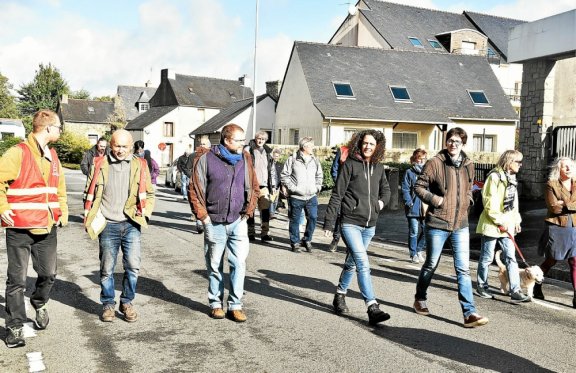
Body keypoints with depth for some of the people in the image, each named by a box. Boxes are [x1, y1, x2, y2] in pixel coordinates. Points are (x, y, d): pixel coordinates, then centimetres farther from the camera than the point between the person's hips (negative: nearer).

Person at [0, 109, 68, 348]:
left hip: (48, 228, 6)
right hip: (19, 229, -6)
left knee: (49, 274, 12)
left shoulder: (52, 156, 12)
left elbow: (59, 186, 22)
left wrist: (63, 211, 15)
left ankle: (40, 304, 41)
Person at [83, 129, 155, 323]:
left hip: (131, 225, 0)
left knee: (133, 266, -4)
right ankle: (108, 304, 25)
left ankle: (127, 302, 16)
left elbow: (150, 194, 13)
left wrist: (145, 211, -2)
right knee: (107, 269, 8)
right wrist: (89, 216, 1)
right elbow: (89, 194, 10)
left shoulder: (140, 165, 6)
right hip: (108, 225, 0)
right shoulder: (99, 165, 4)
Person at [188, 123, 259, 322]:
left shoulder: (245, 159, 5)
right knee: (215, 265, 9)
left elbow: (254, 188, 13)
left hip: (238, 221, 2)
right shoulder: (206, 158, -5)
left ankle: (235, 305, 7)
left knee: (239, 264, -2)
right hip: (214, 222, -2)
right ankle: (216, 303, 23)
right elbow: (194, 189, -2)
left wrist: (248, 211, 4)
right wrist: (203, 215, -5)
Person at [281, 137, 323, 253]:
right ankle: (295, 243, 20)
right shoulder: (292, 160, -5)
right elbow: (284, 176, -3)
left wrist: (317, 187, 8)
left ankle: (307, 240, 18)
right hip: (296, 196, -3)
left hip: (311, 196, 4)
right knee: (295, 220, 5)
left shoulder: (315, 160, 9)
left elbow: (319, 175, 21)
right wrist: (292, 187, -11)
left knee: (313, 218, -3)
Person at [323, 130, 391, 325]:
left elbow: (385, 189, 29)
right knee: (363, 264, -15)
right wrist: (329, 222, -8)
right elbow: (337, 195, -6)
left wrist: (382, 201, 7)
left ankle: (340, 295, 35)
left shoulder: (379, 168, 9)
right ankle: (372, 308, -16)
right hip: (350, 223, -5)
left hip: (369, 225, 6)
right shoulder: (349, 164, -6)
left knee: (352, 263, 18)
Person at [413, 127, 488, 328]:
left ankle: (469, 313, 0)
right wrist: (435, 199, -15)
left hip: (460, 225, 4)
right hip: (437, 223, -3)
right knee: (431, 264, 11)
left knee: (463, 269, -1)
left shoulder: (468, 165, 7)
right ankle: (420, 299, 34)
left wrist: (467, 201, 7)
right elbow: (419, 186, -3)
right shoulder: (435, 163, -8)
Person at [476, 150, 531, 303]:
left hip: (507, 225, 8)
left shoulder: (512, 179, 15)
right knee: (487, 257, 4)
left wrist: (516, 220, 12)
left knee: (511, 258, 2)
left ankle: (515, 291, 2)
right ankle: (481, 286, 19)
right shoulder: (494, 176, -11)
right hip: (492, 224, -8)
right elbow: (489, 201, -17)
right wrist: (499, 221, -16)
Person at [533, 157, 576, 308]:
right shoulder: (551, 185, -3)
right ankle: (537, 288, 29)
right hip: (557, 227, -3)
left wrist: (563, 203, -13)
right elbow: (553, 207, -13)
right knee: (550, 261, 10)